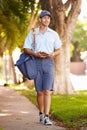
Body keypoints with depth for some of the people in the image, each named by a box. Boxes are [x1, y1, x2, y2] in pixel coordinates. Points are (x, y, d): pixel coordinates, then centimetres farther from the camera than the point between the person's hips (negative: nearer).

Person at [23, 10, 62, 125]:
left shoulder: (54, 34, 10)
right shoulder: (32, 33, 8)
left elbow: (59, 50, 13)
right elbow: (26, 48, 5)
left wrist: (53, 54, -10)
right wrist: (35, 54, -14)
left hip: (49, 62, 0)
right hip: (37, 62, 0)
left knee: (47, 91, -11)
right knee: (39, 92, 4)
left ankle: (47, 117, -15)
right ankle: (41, 113, 22)